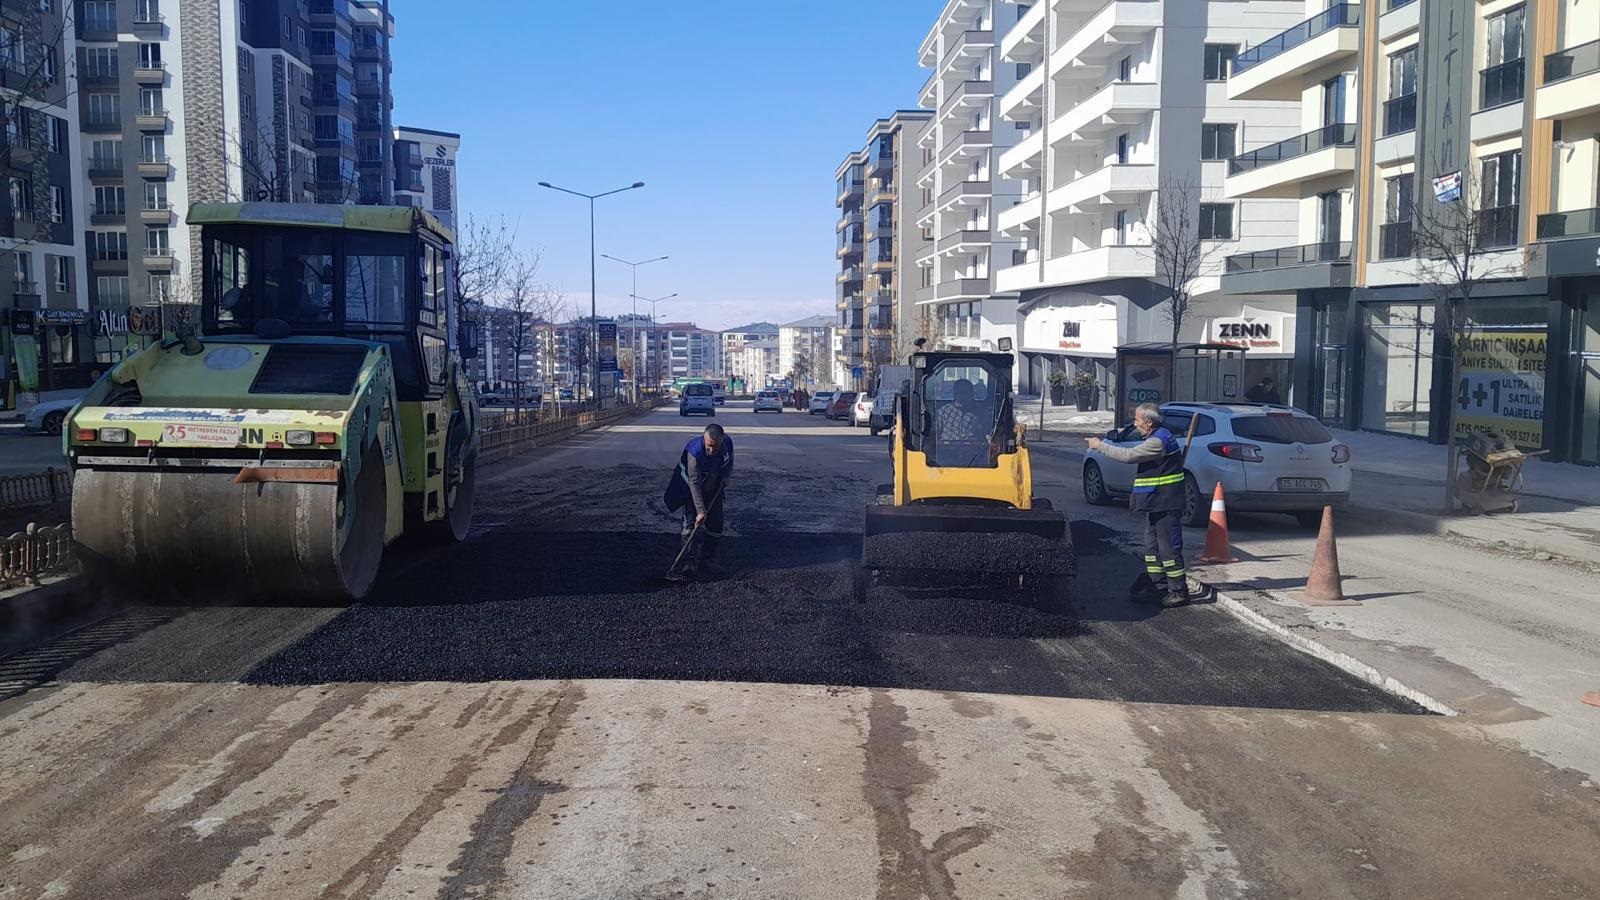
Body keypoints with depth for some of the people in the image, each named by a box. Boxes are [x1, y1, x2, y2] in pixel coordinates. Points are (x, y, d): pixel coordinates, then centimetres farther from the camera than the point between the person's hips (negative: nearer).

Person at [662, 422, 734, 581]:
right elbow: (694, 484, -32)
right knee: (692, 525, -17)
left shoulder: (728, 442, -19)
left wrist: (726, 476, -8)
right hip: (692, 491, -5)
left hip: (714, 490, 5)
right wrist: (700, 511, -34)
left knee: (715, 527, 5)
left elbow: (729, 461, 8)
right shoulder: (694, 451, -35)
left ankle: (704, 562, 19)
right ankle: (686, 567, -19)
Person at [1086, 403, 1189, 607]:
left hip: (1166, 506, -11)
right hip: (1157, 505, 11)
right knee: (1152, 546, 15)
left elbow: (1129, 455, -21)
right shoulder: (1157, 438, 15)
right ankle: (1154, 585, 22)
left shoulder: (1159, 441, -19)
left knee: (1169, 548, -6)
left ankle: (1178, 591, 0)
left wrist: (1100, 446, -13)